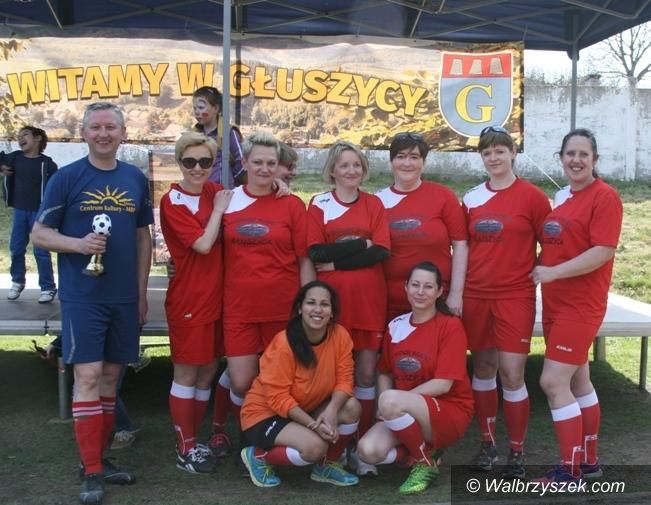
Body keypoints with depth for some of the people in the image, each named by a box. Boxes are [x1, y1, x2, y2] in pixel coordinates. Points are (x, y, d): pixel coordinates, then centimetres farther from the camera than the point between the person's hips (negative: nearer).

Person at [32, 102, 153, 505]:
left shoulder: (137, 180, 7)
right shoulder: (66, 178, -4)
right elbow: (40, 234, -2)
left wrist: (142, 292, 9)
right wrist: (78, 244, -21)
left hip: (124, 297, 4)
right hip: (82, 297, -4)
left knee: (111, 375, 11)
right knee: (88, 376, -6)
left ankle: (99, 457, 24)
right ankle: (92, 471, 1)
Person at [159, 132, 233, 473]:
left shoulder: (215, 192, 6)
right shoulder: (172, 201, -11)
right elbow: (203, 244, -20)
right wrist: (218, 210, -10)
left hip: (217, 297, 7)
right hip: (189, 299, -7)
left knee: (208, 370, 13)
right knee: (186, 373, 2)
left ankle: (193, 439, 27)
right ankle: (185, 449, 14)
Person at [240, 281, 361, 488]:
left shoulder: (340, 335, -11)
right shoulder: (284, 344, -25)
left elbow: (344, 379, -10)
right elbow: (278, 398, -22)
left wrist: (331, 411, -30)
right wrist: (314, 425, -30)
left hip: (306, 409, 6)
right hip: (265, 413, -6)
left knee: (352, 407, -19)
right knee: (315, 446, -29)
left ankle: (326, 466, 6)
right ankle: (258, 456, -1)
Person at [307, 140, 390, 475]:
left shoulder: (374, 204, 9)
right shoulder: (319, 204, 4)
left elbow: (382, 252, -4)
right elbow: (316, 253, -7)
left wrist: (337, 261, -11)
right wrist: (361, 244, -8)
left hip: (369, 298, 1)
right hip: (333, 297, -1)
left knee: (366, 371, 3)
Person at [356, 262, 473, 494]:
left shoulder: (451, 326, -11)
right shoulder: (396, 326, 4)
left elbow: (443, 384, -18)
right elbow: (385, 373, 13)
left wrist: (390, 401, -17)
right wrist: (386, 405, -8)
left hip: (450, 412, -5)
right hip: (407, 413, 5)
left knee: (390, 401, -33)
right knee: (368, 451, -22)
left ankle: (425, 463, -9)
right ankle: (421, 451, 6)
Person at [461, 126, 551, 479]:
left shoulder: (532, 196, -4)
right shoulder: (472, 198, 7)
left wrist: (534, 273, -5)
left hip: (515, 296, -4)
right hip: (476, 295, 4)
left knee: (511, 374, -5)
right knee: (483, 368, 12)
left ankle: (516, 452, 11)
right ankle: (487, 442, 25)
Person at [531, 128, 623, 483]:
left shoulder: (604, 196, -12)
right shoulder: (561, 197, 11)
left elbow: (603, 251, -20)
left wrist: (552, 272, -20)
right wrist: (538, 267, 2)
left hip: (581, 305, -8)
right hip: (555, 303, 8)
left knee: (553, 382, -10)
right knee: (578, 381, 15)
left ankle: (570, 471, 2)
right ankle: (589, 460, 28)